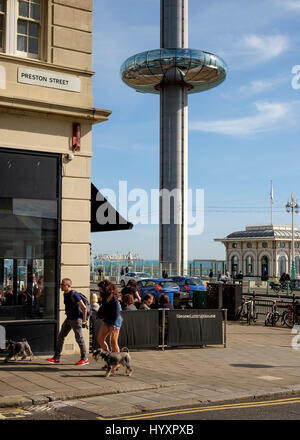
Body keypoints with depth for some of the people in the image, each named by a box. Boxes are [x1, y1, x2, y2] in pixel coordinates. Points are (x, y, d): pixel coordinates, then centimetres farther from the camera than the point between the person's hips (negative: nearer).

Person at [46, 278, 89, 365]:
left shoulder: (74, 294, -19)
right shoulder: (65, 294, 8)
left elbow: (84, 308, -20)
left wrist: (84, 321, -16)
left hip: (76, 319, -9)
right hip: (69, 319, 9)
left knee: (79, 338, -2)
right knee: (60, 337, 7)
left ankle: (84, 359, 9)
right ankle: (56, 358, 13)